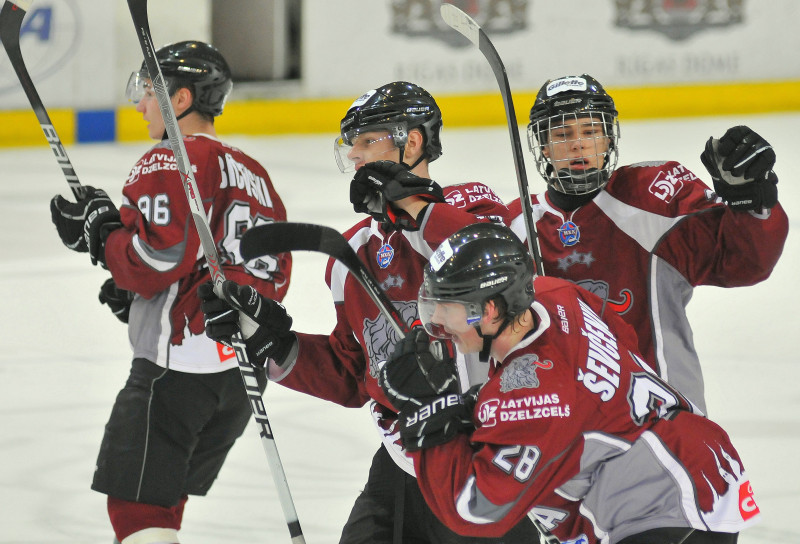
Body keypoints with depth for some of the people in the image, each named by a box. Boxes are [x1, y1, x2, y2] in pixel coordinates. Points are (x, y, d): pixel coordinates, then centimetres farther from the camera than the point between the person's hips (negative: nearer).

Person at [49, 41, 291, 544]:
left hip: (180, 366, -9)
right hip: (244, 368, 9)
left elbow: (158, 258, -21)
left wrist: (99, 230, -3)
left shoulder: (170, 162, -9)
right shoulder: (253, 174, 17)